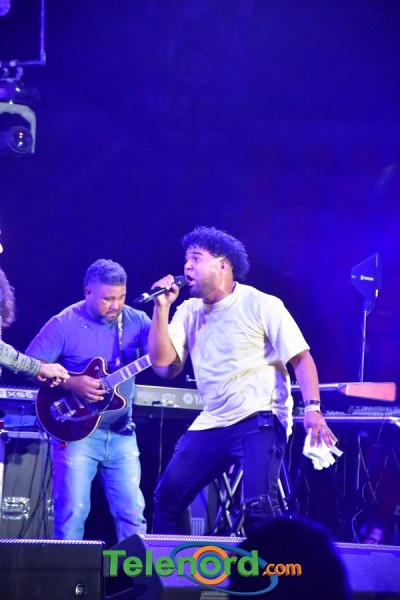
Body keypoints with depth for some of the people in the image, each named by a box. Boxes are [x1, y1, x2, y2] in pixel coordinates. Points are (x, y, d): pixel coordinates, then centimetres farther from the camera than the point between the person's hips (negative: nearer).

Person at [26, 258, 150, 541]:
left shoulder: (136, 321, 2)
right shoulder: (64, 324, -8)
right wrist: (71, 384, -19)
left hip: (121, 434, 4)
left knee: (132, 513, 4)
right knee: (72, 513, -6)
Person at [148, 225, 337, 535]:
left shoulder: (260, 305, -7)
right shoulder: (189, 312, 10)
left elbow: (301, 357, -10)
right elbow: (163, 364, 2)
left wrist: (312, 408, -24)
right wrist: (162, 307, -6)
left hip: (260, 420, -6)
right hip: (210, 424, 7)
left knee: (258, 504, -25)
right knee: (167, 497, 6)